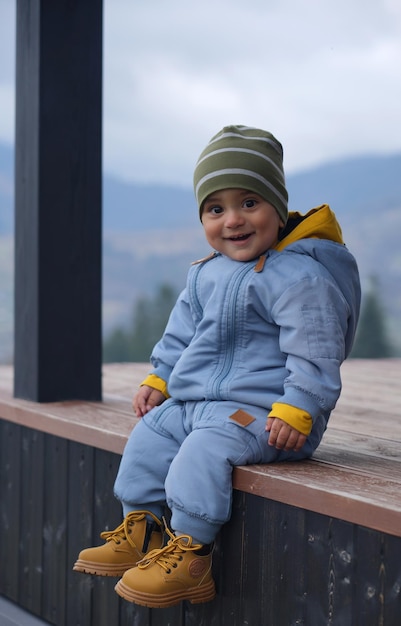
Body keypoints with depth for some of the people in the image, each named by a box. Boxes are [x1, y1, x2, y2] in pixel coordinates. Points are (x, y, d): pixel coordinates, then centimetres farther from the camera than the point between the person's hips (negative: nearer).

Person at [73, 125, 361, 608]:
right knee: (148, 437, 6)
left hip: (260, 409, -9)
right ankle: (142, 529, 16)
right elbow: (181, 333, 24)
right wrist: (160, 379, 15)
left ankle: (190, 552, -20)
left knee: (203, 449, -28)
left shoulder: (300, 276, -16)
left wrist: (296, 409, -26)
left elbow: (313, 352, -20)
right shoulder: (205, 275, 12)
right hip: (195, 400, 9)